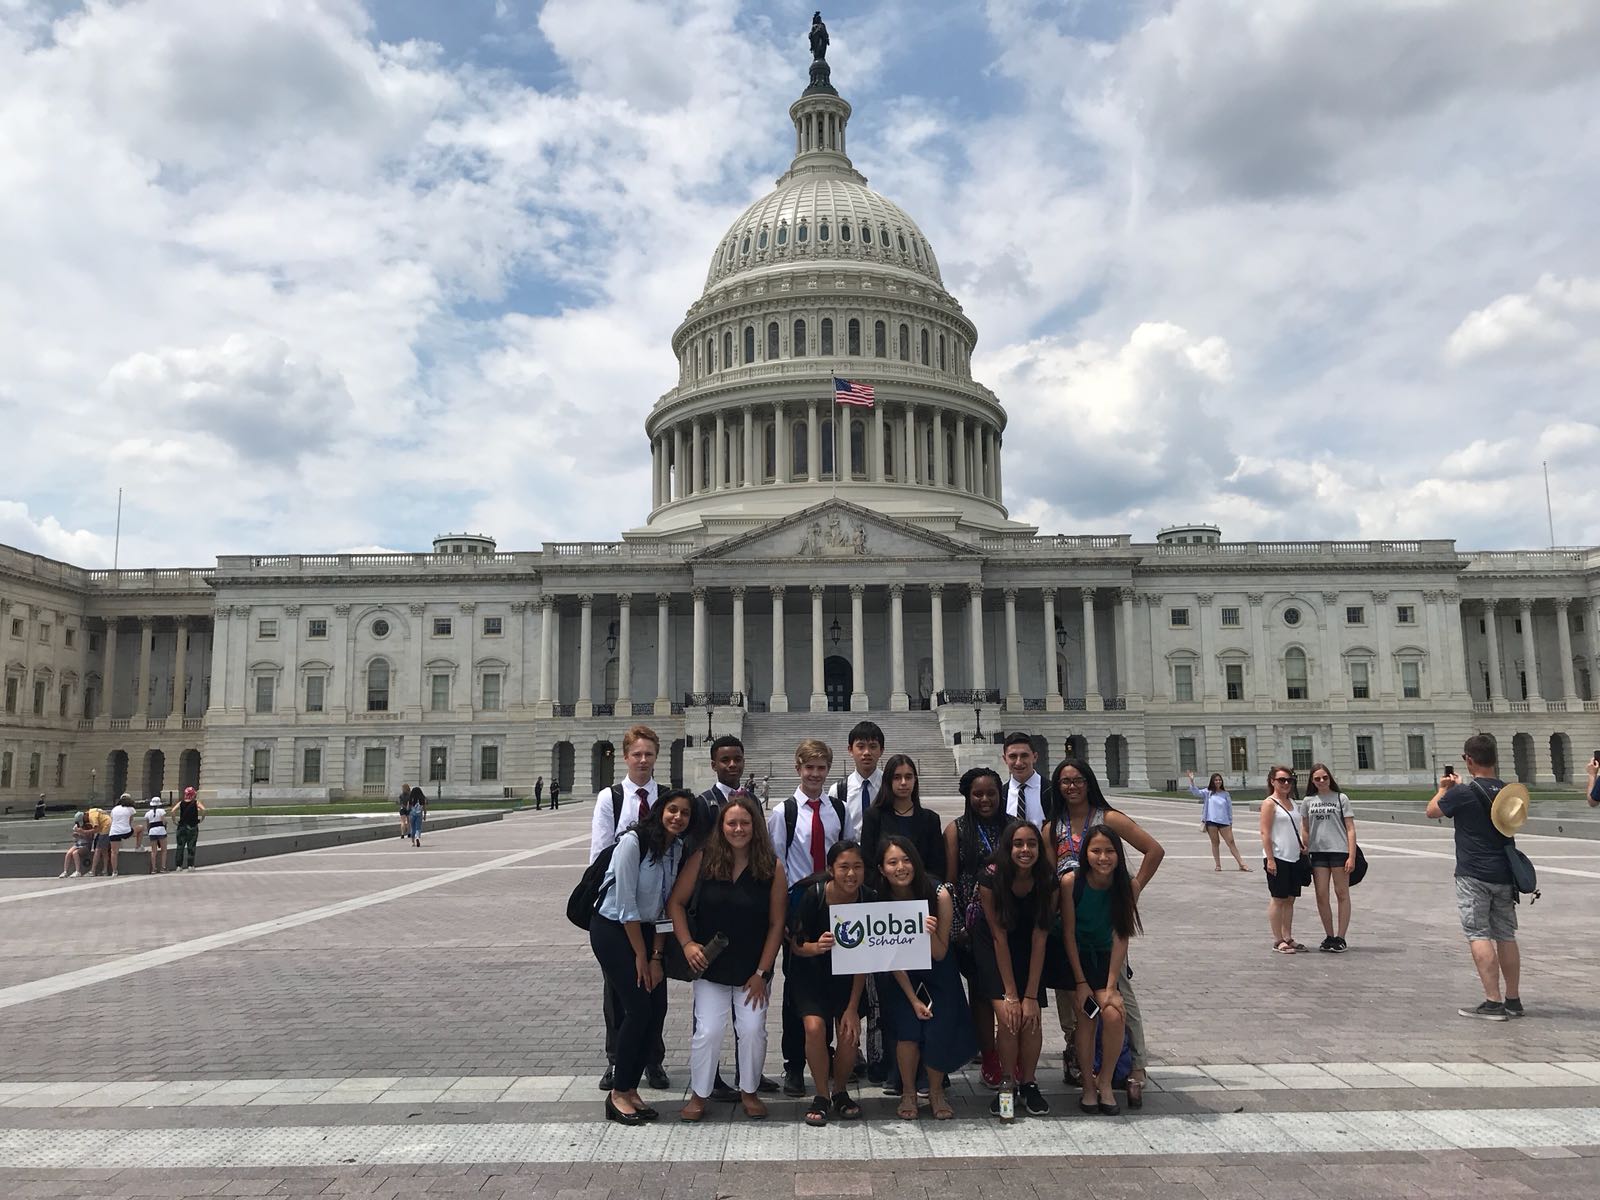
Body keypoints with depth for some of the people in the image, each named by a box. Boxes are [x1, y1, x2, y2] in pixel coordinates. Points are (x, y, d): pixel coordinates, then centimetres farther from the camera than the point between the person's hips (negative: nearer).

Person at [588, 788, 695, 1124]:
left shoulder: (678, 848, 1)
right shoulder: (634, 842, -19)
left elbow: (665, 906, 3)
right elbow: (626, 904, -18)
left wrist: (657, 956, -3)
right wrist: (641, 955, -12)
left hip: (646, 931, 7)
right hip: (612, 929, -7)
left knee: (658, 1010, -1)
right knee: (638, 1009, -11)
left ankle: (630, 1087, 15)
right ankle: (618, 1093, 6)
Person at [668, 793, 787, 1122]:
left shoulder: (772, 867, -8)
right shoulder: (703, 859, -8)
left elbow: (776, 923, -5)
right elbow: (676, 903, 0)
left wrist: (762, 972, -7)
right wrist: (687, 943, -12)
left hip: (753, 969, 0)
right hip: (710, 967, 0)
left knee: (752, 1030, -3)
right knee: (707, 1031, -5)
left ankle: (749, 1091, 23)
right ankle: (699, 1094, 19)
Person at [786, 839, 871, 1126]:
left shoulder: (868, 900, -18)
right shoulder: (813, 895, -24)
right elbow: (795, 944, -13)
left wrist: (853, 1008, -14)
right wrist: (815, 947, -36)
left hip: (847, 976, 2)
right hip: (810, 972, -1)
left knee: (849, 1034, -14)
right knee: (815, 1027, -22)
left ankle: (840, 1092, 14)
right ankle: (822, 1096, 1)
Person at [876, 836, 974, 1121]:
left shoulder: (939, 894, -22)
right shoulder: (879, 900, -19)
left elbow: (940, 954, -14)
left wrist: (931, 933, -35)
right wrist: (913, 1000, -16)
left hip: (937, 973, 0)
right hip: (900, 977, 0)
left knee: (939, 1031, -17)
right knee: (907, 1028, -21)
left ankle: (936, 1091, 11)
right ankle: (908, 1092, 4)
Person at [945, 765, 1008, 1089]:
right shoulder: (957, 829, 2)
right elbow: (950, 880, 0)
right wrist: (958, 926, -6)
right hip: (974, 924, -1)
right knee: (981, 990, 6)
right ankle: (989, 1059, 17)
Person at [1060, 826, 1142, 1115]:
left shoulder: (1127, 885, -15)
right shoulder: (1071, 881, -21)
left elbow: (1121, 937, -14)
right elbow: (1068, 933, -14)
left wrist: (1111, 987, -18)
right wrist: (1081, 982, -15)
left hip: (1106, 958, 2)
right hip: (1076, 958, -2)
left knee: (1113, 1014, -19)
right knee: (1086, 1016, -18)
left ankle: (1105, 1083, 2)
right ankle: (1088, 1086, 0)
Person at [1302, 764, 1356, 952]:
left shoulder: (1341, 798, 1)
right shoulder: (1308, 801, 9)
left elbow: (1350, 829, -2)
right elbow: (1305, 829, 15)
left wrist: (1351, 856, -9)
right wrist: (1306, 853, 8)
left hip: (1339, 851, -3)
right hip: (1318, 852, 3)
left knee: (1342, 894, 3)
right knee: (1321, 896, 3)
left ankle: (1340, 938, 8)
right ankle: (1329, 937, 14)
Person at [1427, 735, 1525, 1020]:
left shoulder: (1462, 792, -13)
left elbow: (1432, 811, 4)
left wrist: (1443, 789, 21)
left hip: (1473, 875, -6)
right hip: (1504, 873, 6)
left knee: (1479, 935, -4)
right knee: (1505, 935, 13)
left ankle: (1493, 1003, -8)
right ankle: (1513, 1000, 20)